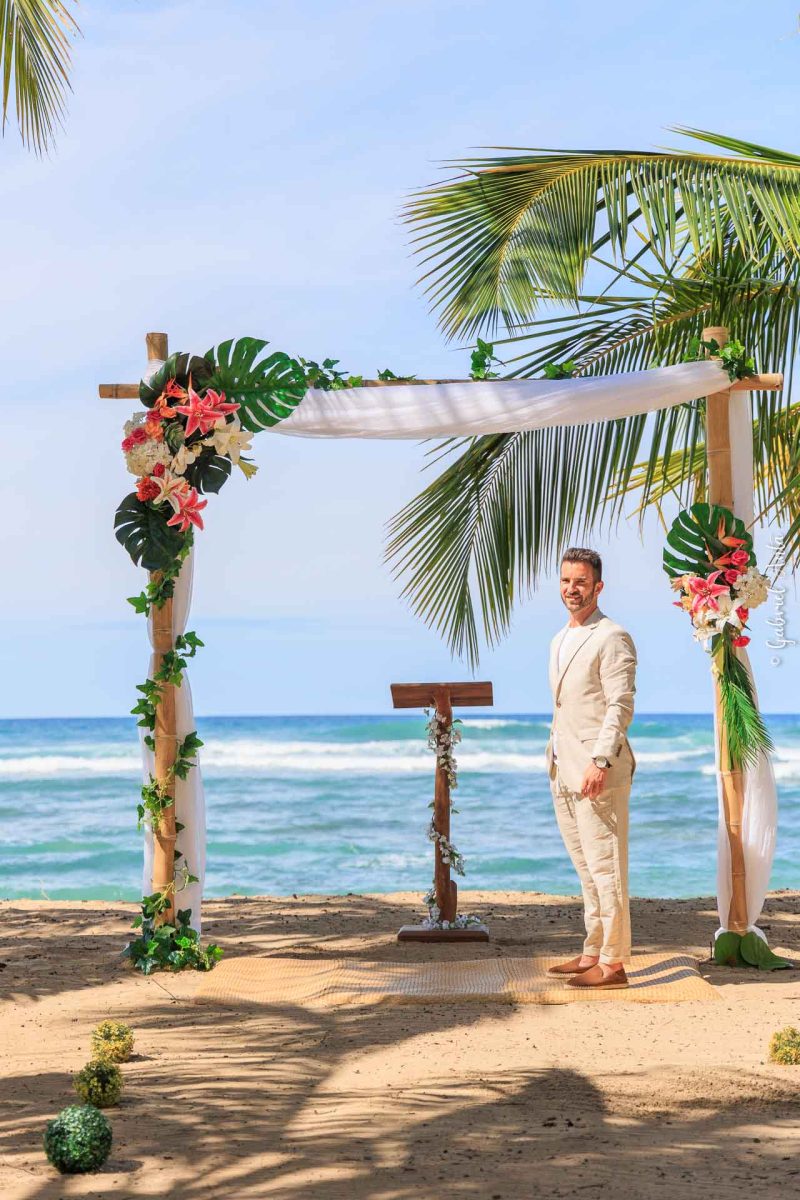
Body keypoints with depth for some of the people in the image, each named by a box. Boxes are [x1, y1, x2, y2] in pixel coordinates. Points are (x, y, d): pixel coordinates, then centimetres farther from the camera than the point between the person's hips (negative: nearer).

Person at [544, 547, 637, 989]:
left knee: (605, 866, -7)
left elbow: (621, 706, -16)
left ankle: (612, 963, -4)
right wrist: (555, 758, 18)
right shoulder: (559, 641, 19)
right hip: (563, 770, 9)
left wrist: (599, 761, -24)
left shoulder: (612, 638, -9)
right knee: (585, 867, 12)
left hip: (597, 769, -9)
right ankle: (593, 953, 18)